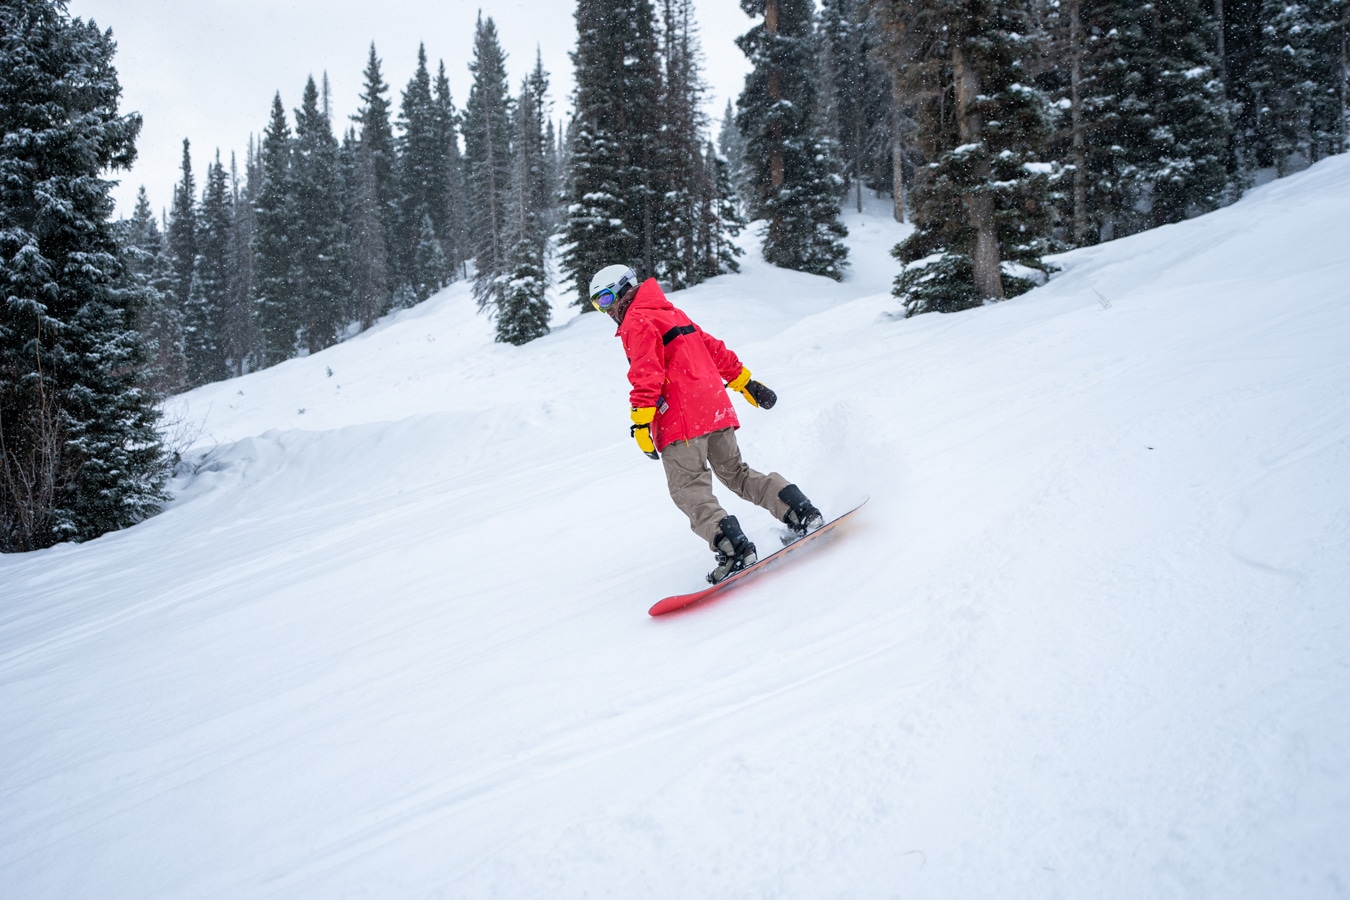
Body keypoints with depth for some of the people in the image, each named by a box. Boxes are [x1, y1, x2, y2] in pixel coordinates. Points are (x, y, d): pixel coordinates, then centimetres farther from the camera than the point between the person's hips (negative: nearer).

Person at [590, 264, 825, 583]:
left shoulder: (637, 322, -3)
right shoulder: (672, 313, 24)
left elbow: (647, 371, -18)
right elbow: (714, 348, 26)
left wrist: (641, 417, -23)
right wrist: (744, 380, 29)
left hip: (682, 418, -9)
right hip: (716, 408, 9)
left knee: (688, 490, -8)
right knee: (736, 473, 18)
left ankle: (733, 548, -21)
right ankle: (801, 511, 10)